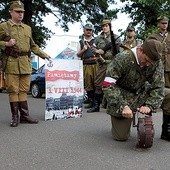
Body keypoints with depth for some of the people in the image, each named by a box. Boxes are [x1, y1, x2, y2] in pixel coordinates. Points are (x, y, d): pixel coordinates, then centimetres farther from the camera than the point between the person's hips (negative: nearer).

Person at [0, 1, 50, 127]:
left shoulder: (28, 28, 19)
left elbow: (33, 46, 26)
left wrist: (44, 55, 22)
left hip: (26, 63, 4)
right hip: (11, 63, -4)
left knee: (23, 90, 5)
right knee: (13, 90, -1)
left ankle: (25, 116, 10)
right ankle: (15, 117, 6)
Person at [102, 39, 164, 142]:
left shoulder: (157, 63, -13)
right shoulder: (123, 58, -26)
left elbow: (158, 87, -14)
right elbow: (108, 85, -29)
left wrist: (149, 105, -31)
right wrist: (123, 106, -38)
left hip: (141, 94, 4)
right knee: (121, 137, -8)